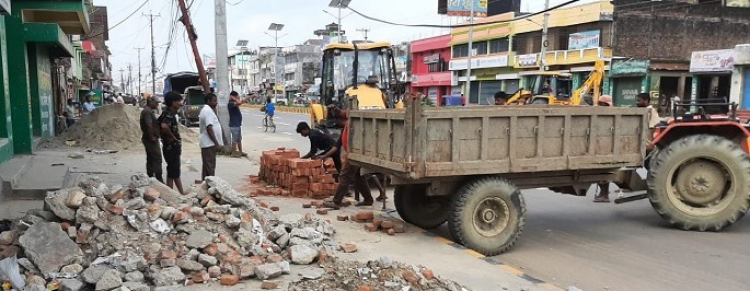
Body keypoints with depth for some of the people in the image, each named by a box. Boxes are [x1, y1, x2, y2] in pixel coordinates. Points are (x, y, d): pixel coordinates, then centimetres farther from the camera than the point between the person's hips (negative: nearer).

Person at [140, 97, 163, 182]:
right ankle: (159, 180, -9)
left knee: (150, 160, 14)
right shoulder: (147, 111, -16)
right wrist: (152, 137, -21)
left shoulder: (149, 111, 17)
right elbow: (149, 125, -27)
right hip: (152, 140, -11)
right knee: (157, 159, -9)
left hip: (149, 140, 11)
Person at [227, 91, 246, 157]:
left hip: (238, 124, 10)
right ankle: (233, 153, 6)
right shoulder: (230, 103, -19)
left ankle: (240, 152, 24)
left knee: (239, 139, 16)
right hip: (234, 125, -10)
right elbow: (239, 103, -32)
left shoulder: (234, 103, 13)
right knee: (234, 139, -2)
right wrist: (234, 98, -20)